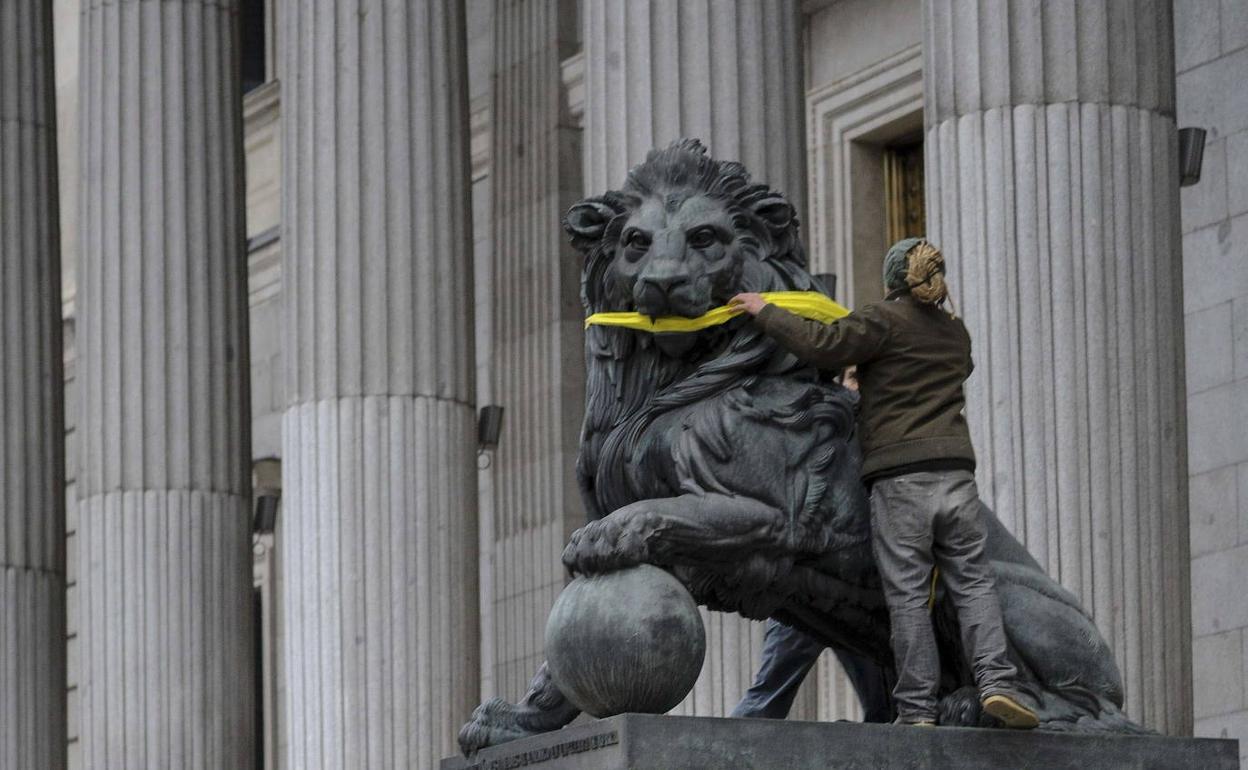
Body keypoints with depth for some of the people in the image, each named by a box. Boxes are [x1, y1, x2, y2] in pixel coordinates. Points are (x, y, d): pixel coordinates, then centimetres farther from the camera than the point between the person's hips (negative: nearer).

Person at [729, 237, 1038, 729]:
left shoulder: (885, 320, -2)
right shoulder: (955, 333, 19)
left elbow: (822, 345, -12)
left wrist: (765, 313, 0)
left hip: (900, 474, -4)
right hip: (955, 471, 4)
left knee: (908, 595, -3)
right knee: (972, 581, 7)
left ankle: (917, 708, -4)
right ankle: (996, 681, -10)